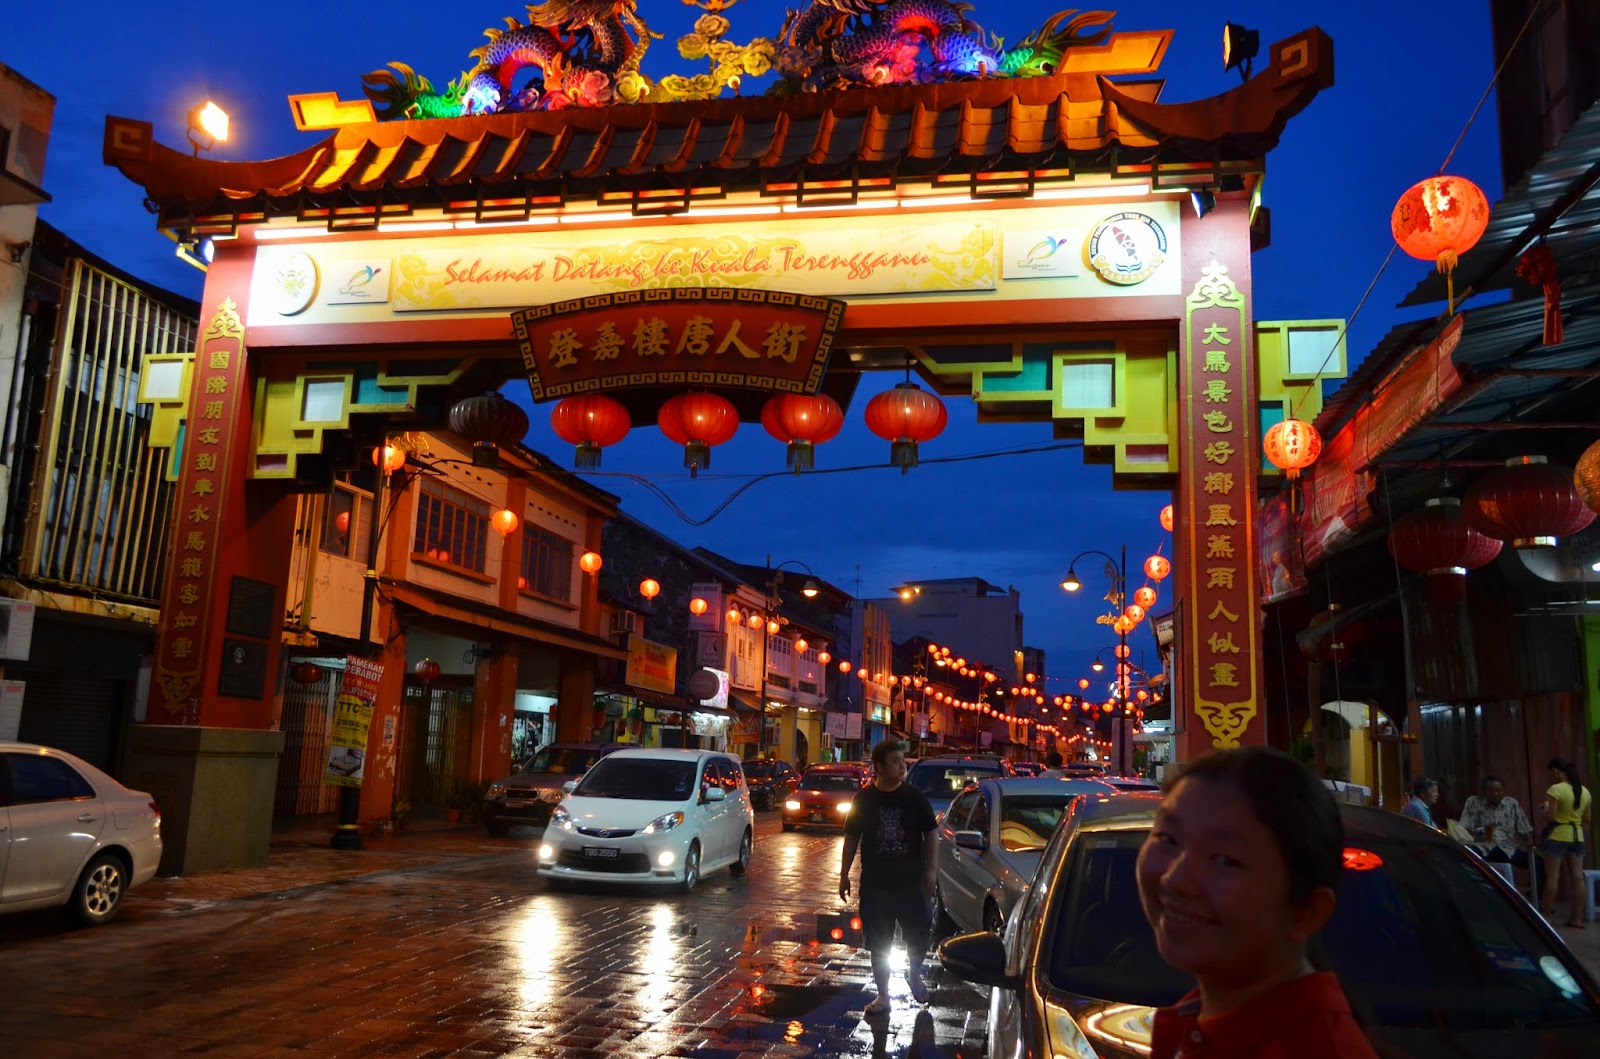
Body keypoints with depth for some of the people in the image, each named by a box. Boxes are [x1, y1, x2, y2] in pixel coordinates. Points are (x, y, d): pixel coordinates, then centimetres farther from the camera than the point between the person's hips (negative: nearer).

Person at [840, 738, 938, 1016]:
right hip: (875, 884, 0)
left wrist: (930, 870, -6)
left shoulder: (915, 797, -4)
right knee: (878, 944, 8)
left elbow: (929, 835, 2)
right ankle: (883, 995, 23)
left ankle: (914, 975, 35)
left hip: (911, 881, 0)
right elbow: (852, 837, 3)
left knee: (918, 935, 5)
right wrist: (844, 874, 1)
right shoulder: (864, 799, -3)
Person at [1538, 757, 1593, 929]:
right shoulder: (1585, 791, 7)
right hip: (1577, 837, 6)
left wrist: (1544, 809, 3)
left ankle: (1545, 916, 1)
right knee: (1577, 878, 5)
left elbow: (1552, 816, -16)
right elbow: (1587, 820, 12)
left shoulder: (1555, 789, -13)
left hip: (1557, 837, -6)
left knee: (1552, 878, -2)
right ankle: (1577, 918, 8)